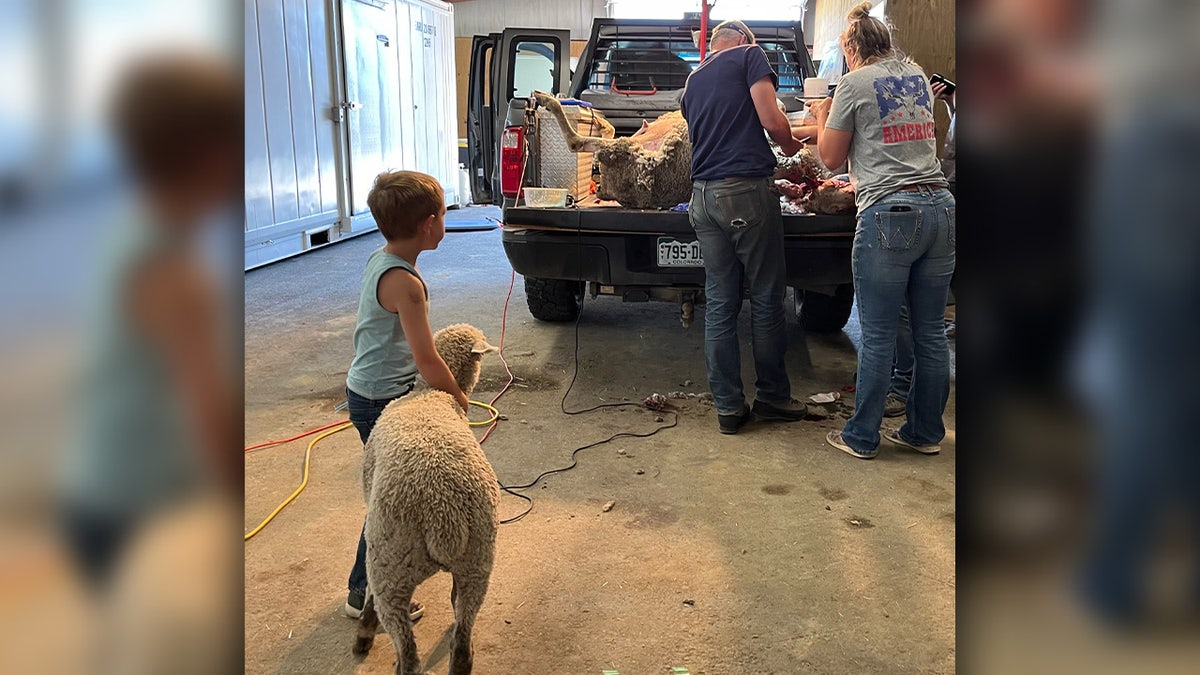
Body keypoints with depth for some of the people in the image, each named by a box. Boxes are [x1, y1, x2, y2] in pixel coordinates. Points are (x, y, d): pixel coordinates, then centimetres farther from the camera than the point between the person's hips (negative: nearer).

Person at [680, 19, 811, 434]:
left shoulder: (693, 81, 24)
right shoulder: (749, 55, 5)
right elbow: (771, 120, -8)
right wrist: (791, 146, 13)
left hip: (703, 196, 6)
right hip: (746, 190, -6)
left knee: (719, 305, 7)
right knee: (766, 300, 5)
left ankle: (728, 407, 10)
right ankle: (771, 397, 15)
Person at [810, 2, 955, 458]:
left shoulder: (854, 84, 0)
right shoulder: (918, 77, 18)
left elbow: (831, 157, 6)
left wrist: (822, 118, 22)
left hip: (889, 215, -6)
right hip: (940, 207, 6)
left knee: (878, 336, 0)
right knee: (930, 331, 11)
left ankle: (861, 438, 10)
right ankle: (926, 432, 22)